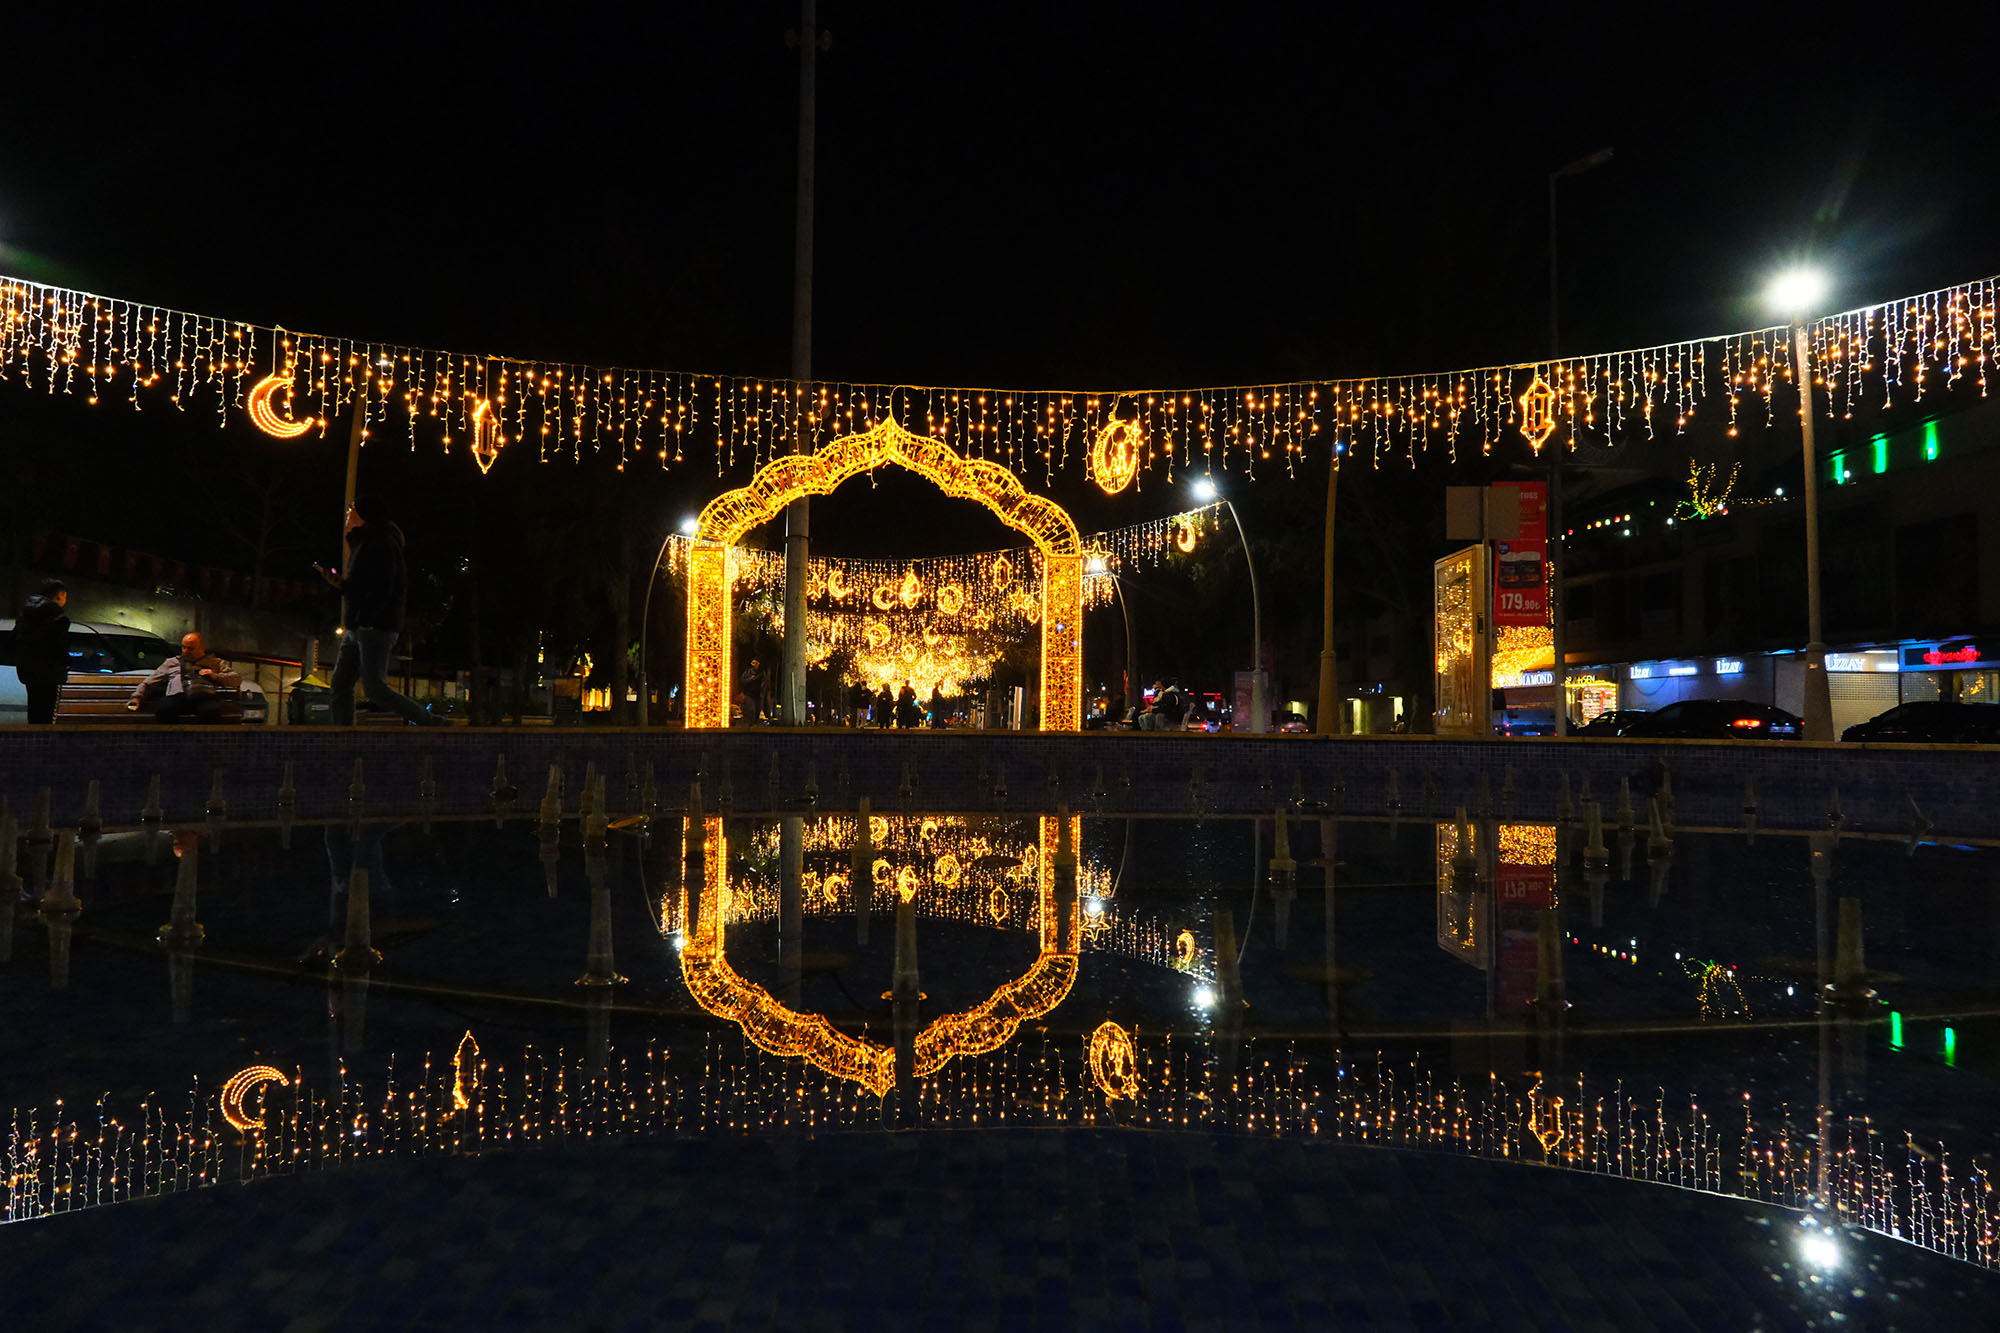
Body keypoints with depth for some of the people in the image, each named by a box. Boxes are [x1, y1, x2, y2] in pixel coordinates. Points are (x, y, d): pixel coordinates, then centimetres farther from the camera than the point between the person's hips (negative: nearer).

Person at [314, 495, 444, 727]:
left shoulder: (381, 542, -10)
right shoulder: (362, 543, 22)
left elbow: (383, 588, -19)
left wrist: (365, 622, -22)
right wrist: (338, 581, 14)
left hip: (376, 628, -10)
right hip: (357, 629, 10)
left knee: (376, 690, -11)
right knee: (340, 684, 5)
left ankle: (431, 722, -3)